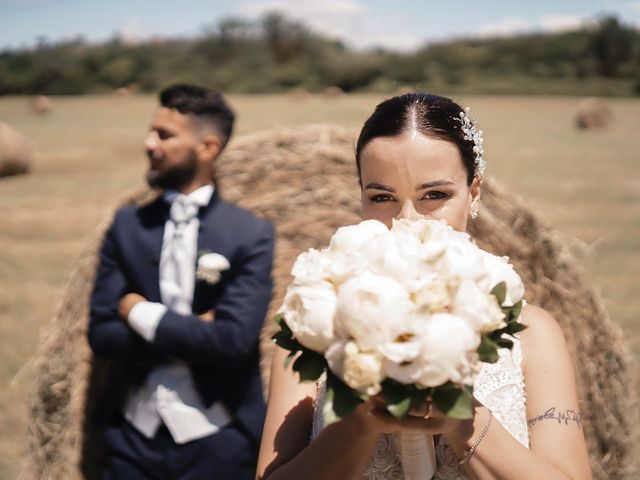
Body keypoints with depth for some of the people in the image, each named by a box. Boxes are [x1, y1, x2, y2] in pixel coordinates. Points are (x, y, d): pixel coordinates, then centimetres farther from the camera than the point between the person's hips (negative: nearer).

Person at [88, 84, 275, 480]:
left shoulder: (251, 235, -7)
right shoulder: (127, 225, 3)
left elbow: (233, 338, -18)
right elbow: (101, 333, -3)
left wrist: (142, 314, -10)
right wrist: (191, 333, -13)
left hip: (217, 443, -2)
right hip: (134, 437, 3)